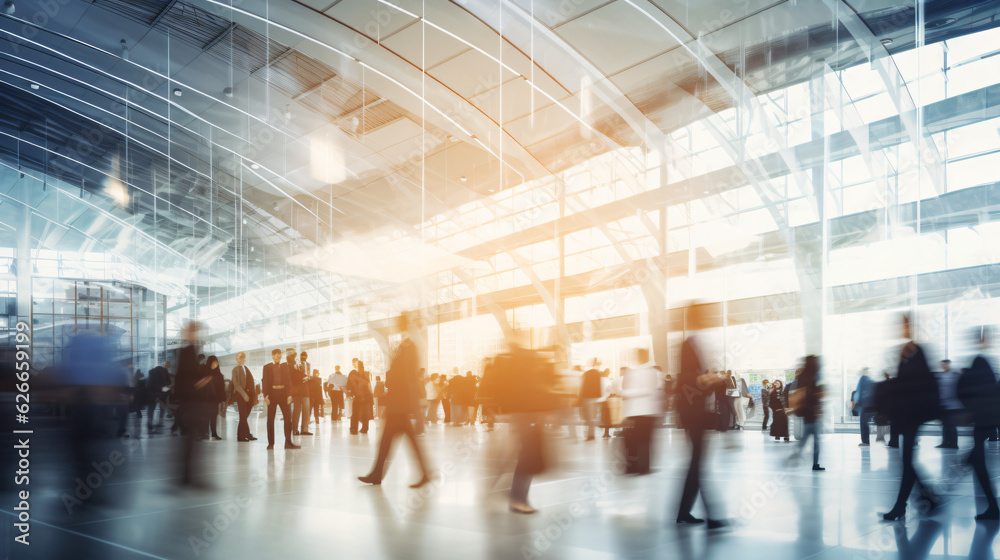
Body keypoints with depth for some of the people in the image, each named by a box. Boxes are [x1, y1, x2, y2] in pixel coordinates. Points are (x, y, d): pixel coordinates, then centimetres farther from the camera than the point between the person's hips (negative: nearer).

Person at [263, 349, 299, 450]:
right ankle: (271, 443, 10)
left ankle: (288, 442, 4)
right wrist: (266, 396, -10)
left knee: (288, 418, -1)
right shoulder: (267, 367, 5)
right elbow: (264, 382, 0)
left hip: (283, 393, 2)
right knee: (270, 419, 3)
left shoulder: (285, 367, 11)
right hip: (272, 393, -2)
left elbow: (288, 381, 8)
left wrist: (289, 395, -2)